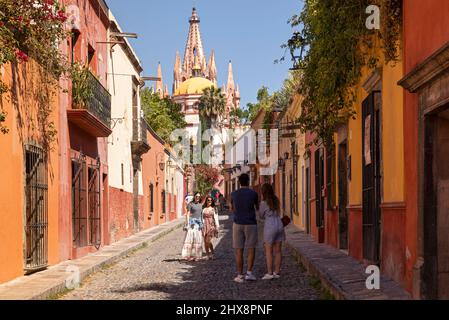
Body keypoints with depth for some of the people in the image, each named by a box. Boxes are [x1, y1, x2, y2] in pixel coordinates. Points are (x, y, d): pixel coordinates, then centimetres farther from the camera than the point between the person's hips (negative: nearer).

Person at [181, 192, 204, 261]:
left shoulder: (200, 205, 14)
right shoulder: (190, 204, -2)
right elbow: (188, 214, -6)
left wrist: (202, 225, 15)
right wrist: (187, 224, -14)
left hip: (199, 222, 6)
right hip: (192, 222, -6)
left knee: (198, 239, 4)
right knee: (190, 238, -10)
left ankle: (196, 255, 9)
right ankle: (189, 255, -11)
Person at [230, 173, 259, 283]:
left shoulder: (234, 194, 0)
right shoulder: (254, 193, -4)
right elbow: (257, 208, 14)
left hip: (238, 224, 1)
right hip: (250, 224, -1)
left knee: (239, 251, 4)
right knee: (251, 249, 8)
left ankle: (240, 276, 2)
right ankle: (249, 273, -1)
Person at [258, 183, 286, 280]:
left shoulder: (263, 203, -9)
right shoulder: (276, 200, 9)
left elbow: (261, 216, 5)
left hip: (270, 227, -6)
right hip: (279, 225, 6)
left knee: (268, 251, 1)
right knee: (278, 250, 8)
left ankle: (269, 273, -2)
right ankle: (277, 272, 11)